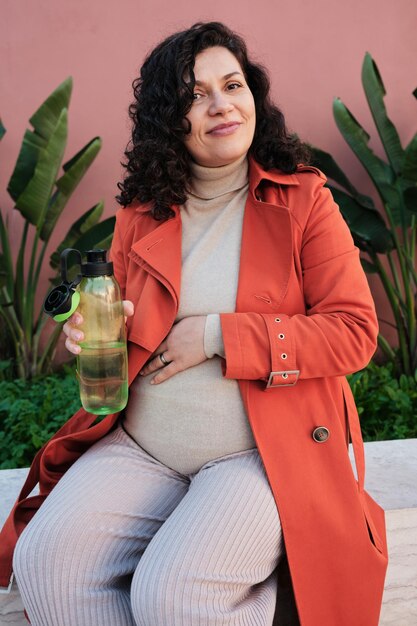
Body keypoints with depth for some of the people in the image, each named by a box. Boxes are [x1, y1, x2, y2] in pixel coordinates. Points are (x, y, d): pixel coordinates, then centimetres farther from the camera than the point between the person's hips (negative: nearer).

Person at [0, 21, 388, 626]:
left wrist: (218, 335, -14)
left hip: (262, 454, -3)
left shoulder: (304, 200, -1)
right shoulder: (141, 211, 8)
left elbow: (354, 332, -7)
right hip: (140, 450, 4)